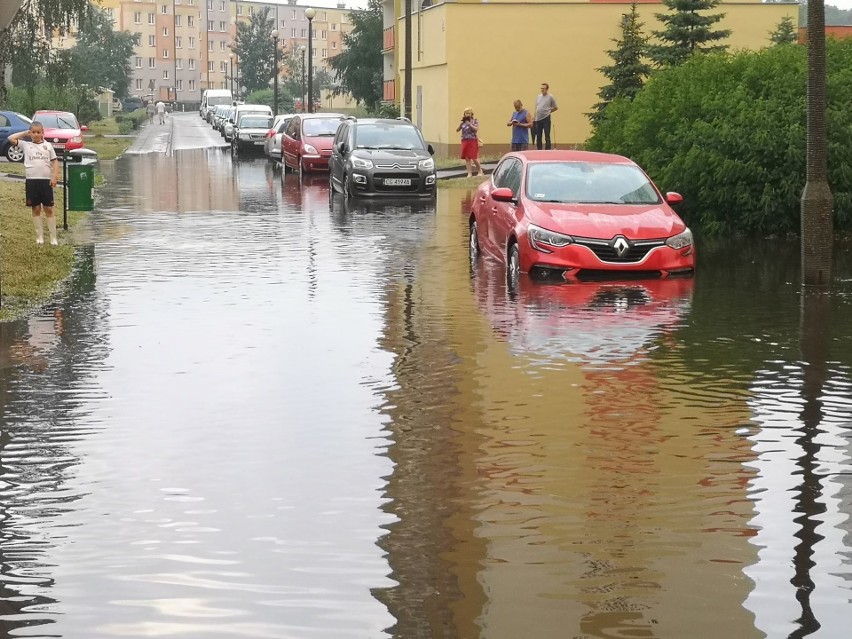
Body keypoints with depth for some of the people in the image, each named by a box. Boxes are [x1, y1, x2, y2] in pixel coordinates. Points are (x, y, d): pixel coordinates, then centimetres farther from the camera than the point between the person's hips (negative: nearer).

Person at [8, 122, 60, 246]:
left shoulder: (48, 145, 6)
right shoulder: (26, 145, 6)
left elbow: (54, 161, 5)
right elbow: (11, 138, -2)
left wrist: (55, 176, -7)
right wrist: (25, 133, 5)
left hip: (46, 180, -1)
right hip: (32, 180, 1)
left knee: (48, 209, 3)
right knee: (36, 209, 6)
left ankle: (53, 237, 6)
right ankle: (39, 236, 14)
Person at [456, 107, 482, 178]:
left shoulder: (475, 121, 2)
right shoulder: (463, 122, 11)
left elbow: (476, 129, -10)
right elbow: (457, 129, 7)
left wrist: (469, 124, -17)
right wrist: (461, 123, -7)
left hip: (473, 141, -4)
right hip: (465, 141, 4)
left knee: (474, 158, -7)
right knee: (467, 158, 0)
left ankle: (480, 171, 12)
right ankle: (469, 173, 4)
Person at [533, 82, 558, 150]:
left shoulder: (550, 97, -2)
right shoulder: (538, 97, 14)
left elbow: (555, 107, 5)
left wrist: (548, 111, 3)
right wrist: (534, 119, 13)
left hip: (546, 119, -6)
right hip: (538, 119, 6)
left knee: (547, 137, -6)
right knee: (538, 137, 8)